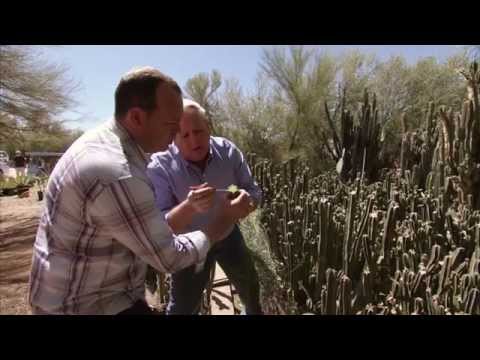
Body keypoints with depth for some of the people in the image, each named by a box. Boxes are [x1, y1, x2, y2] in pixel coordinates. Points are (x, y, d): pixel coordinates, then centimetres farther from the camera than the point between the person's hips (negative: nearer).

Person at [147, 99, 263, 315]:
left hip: (228, 232, 4)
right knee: (182, 307, 7)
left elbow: (254, 190, -11)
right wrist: (190, 206, -51)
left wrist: (247, 202, -36)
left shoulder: (227, 151, -20)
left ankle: (254, 312, 59)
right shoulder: (159, 167, -28)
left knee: (250, 287, 25)